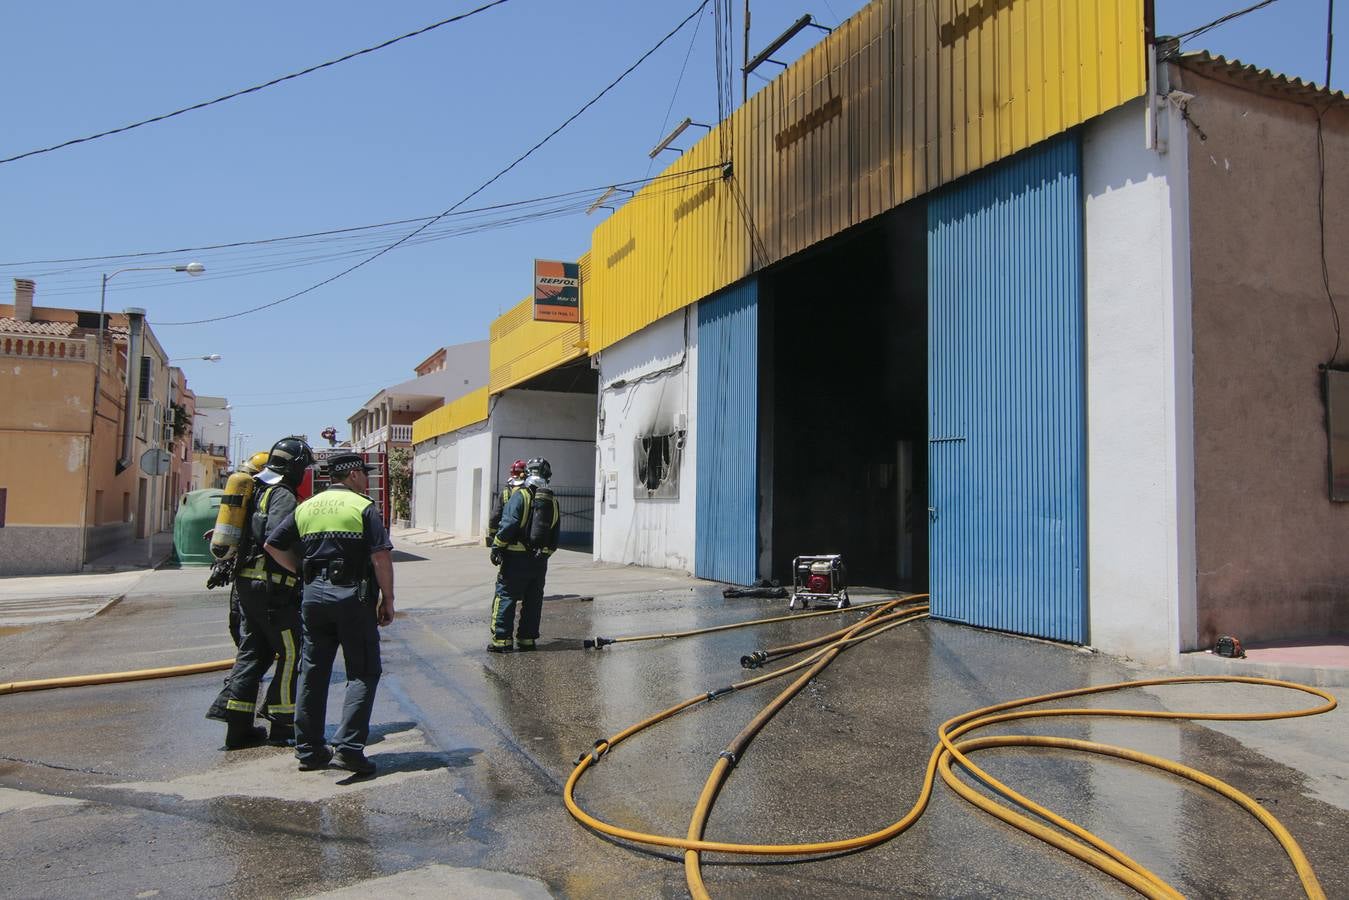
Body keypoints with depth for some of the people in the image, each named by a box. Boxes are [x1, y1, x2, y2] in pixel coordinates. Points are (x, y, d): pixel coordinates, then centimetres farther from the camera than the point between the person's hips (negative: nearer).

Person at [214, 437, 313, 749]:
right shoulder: (283, 496, -13)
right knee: (292, 653, 0)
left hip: (246, 582, 10)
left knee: (251, 652, 14)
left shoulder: (256, 490, 16)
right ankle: (281, 726, 4)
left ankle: (238, 727, 16)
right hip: (271, 585, -9)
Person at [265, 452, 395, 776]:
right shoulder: (364, 507, -5)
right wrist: (388, 599, -5)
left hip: (314, 595, 6)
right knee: (363, 673, 2)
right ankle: (348, 747, -6)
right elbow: (381, 556, -13)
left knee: (312, 673, 13)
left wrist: (304, 572, 18)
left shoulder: (306, 507, 13)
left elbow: (273, 545, 14)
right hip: (353, 595, -5)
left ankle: (308, 750, 19)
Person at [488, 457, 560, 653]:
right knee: (533, 600, 13)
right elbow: (555, 536, 12)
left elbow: (509, 525, -18)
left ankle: (502, 639, -2)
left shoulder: (521, 495, -9)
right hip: (540, 560, 5)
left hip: (516, 557, -5)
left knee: (505, 596, 1)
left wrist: (497, 546, -10)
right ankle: (527, 638, 18)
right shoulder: (553, 501, 9)